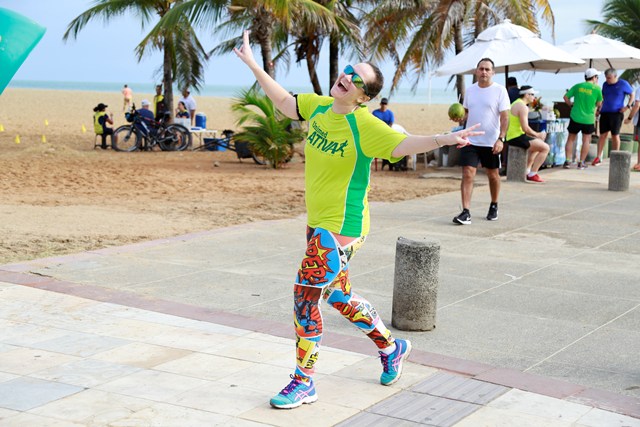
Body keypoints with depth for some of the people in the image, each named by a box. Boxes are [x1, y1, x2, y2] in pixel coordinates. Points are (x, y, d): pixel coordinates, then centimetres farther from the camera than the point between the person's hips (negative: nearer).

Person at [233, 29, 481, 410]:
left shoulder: (365, 126, -18)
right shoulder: (319, 107, 2)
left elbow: (403, 144, -26)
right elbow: (284, 101, 18)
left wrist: (443, 139, -44)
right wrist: (252, 64, 22)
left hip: (342, 227, -8)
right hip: (318, 222, 8)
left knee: (305, 294, -7)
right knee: (339, 297, 19)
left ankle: (304, 383, 8)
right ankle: (392, 347, 41)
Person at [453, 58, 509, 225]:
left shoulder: (499, 90, -7)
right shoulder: (470, 90, 6)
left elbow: (504, 117, -10)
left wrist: (500, 138, -21)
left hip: (491, 142, -2)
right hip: (470, 140, 3)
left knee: (493, 175, 13)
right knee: (467, 174, -9)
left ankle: (494, 206, 35)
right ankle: (466, 213, -11)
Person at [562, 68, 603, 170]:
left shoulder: (577, 86, 2)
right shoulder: (597, 88, -4)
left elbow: (566, 97, 2)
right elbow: (599, 103, 5)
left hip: (575, 117, 1)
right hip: (588, 119, -1)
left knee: (571, 139, 11)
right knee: (586, 140, 10)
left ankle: (568, 161, 4)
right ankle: (581, 163, 9)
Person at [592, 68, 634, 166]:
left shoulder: (623, 84, -2)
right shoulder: (605, 84, 9)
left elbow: (632, 94, 7)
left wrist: (628, 106, -5)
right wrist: (599, 108, 10)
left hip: (616, 113, -3)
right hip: (605, 113, 3)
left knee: (615, 135, 0)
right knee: (603, 135, 1)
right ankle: (598, 158, 3)